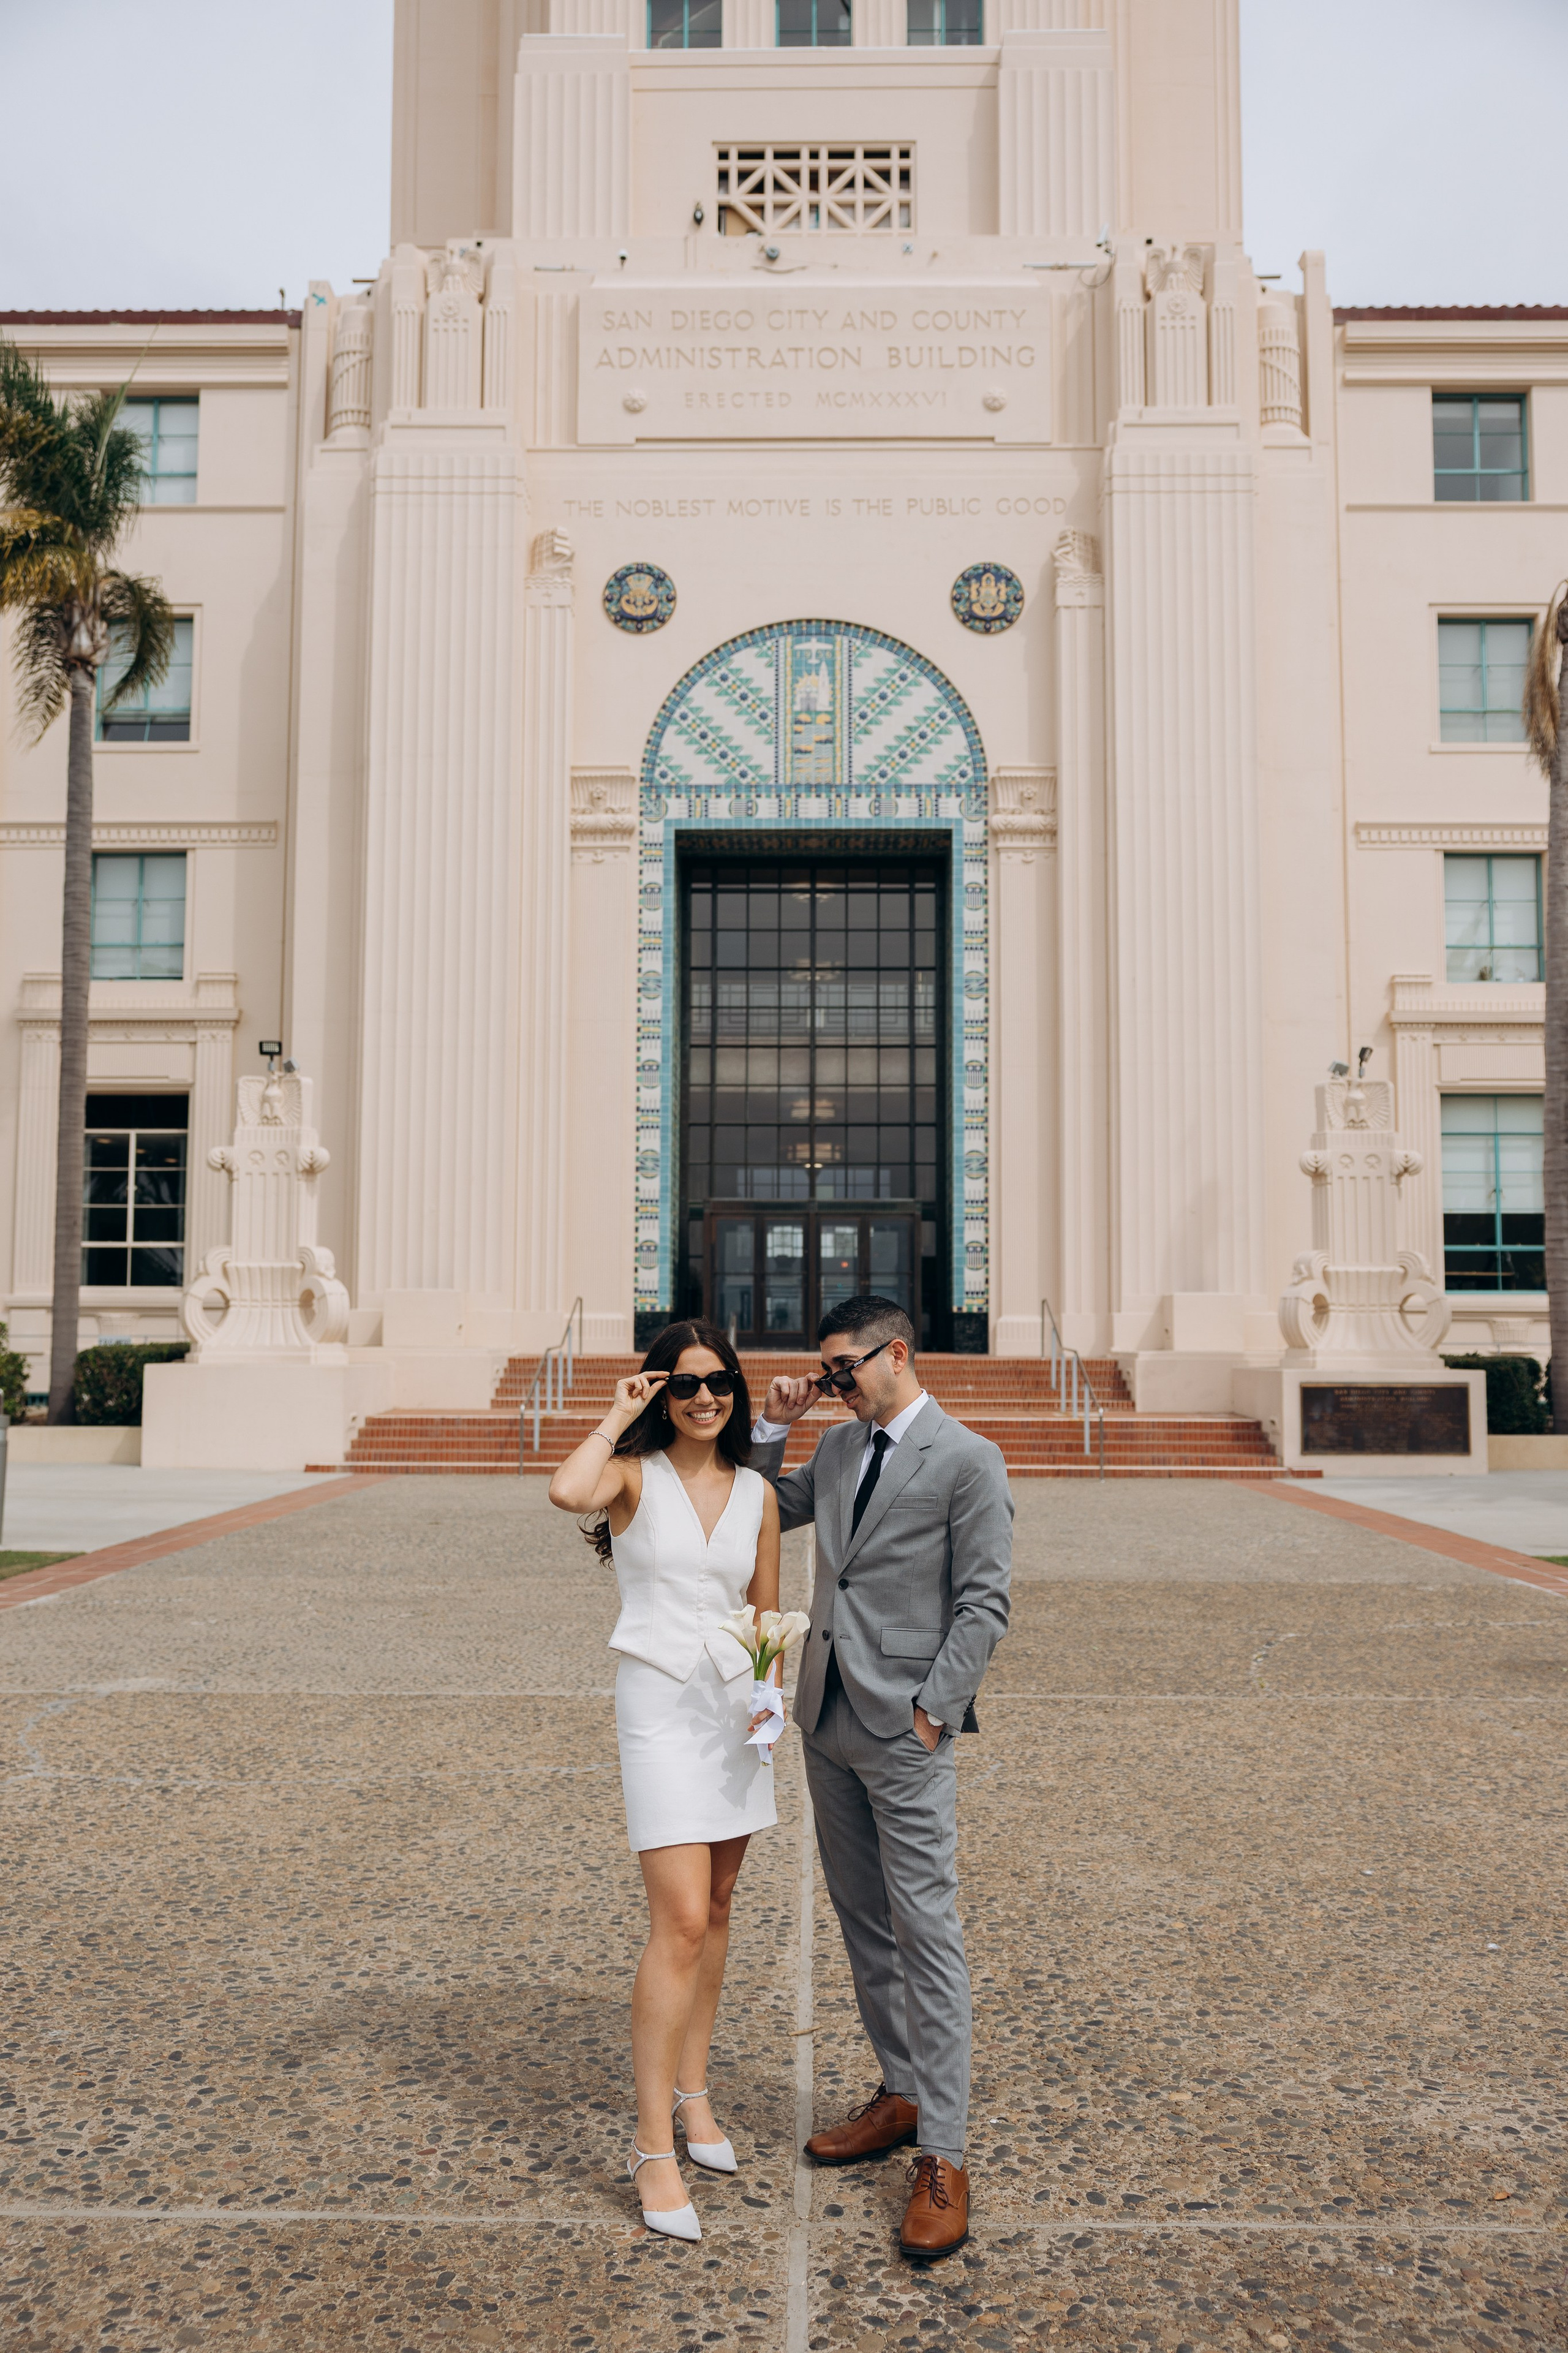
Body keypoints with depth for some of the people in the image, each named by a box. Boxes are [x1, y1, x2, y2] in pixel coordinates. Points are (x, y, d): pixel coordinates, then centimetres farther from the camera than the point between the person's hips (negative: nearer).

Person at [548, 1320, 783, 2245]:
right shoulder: (634, 1474, -7)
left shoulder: (757, 1494, 5)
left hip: (736, 1707, 5)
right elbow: (567, 1492, -32)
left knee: (716, 1907, 15)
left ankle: (693, 2093, 32)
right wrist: (618, 1417, -18)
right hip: (660, 1706, -5)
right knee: (680, 1922, -11)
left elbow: (767, 1614, 12)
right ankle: (653, 2147, -1)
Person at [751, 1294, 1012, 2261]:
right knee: (862, 1919, 17)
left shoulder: (968, 1460, -11)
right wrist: (774, 1427, 8)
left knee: (927, 1936, -3)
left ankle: (944, 2160, 5)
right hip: (828, 1718, 7)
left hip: (905, 1731, -7)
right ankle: (900, 2096, 32)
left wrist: (932, 1709, -15)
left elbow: (985, 1605, -12)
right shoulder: (840, 1447, 9)